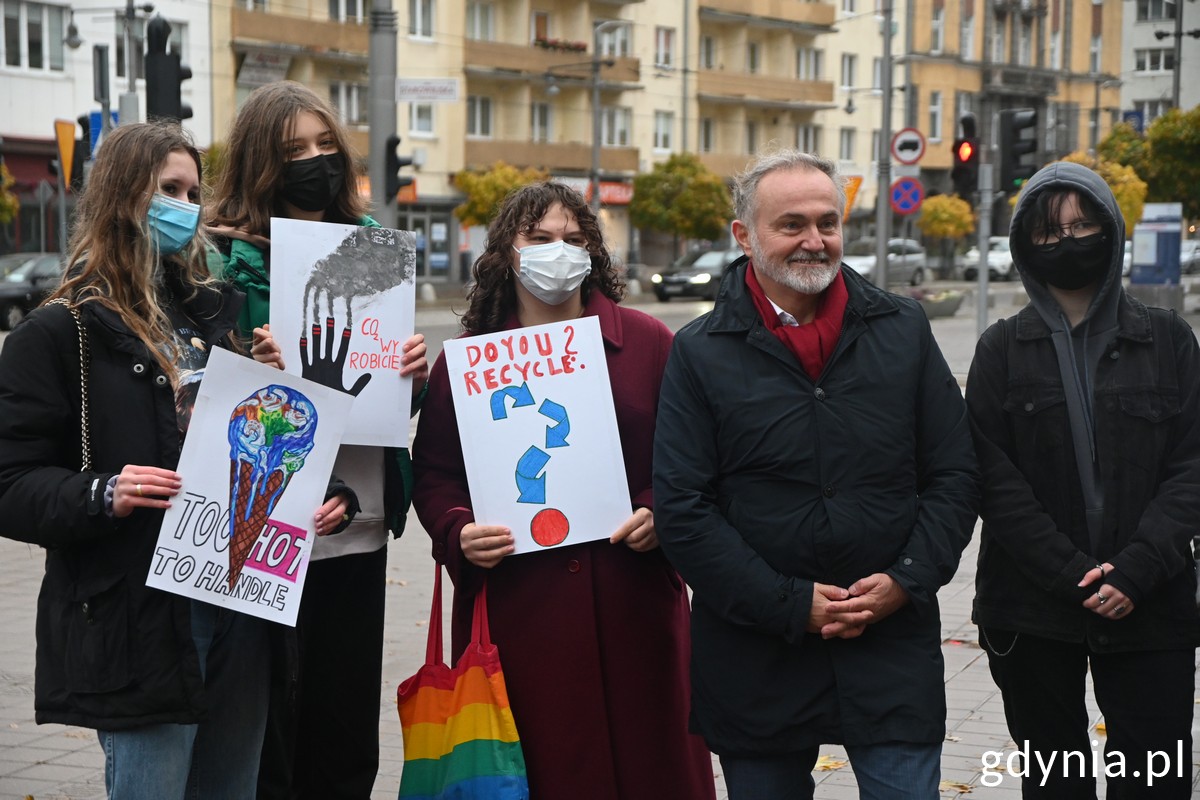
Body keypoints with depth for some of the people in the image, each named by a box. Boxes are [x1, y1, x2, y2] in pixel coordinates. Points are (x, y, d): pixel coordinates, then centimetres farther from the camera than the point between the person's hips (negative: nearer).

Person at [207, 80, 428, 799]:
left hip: (360, 525, 5)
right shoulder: (232, 260, -5)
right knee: (268, 735, 1)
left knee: (349, 733, 11)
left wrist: (415, 375, -3)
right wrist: (259, 369, -26)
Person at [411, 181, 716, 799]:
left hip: (631, 606, 0)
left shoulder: (647, 342, 6)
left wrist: (659, 514, -9)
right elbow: (434, 473, 8)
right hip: (513, 610, 0)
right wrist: (459, 531, -10)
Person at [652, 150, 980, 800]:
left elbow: (954, 476, 7)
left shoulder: (903, 330, 5)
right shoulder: (700, 354, -2)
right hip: (754, 665, -1)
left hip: (893, 647, 1)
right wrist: (791, 605, -13)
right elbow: (681, 511, -7)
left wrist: (909, 580, -8)